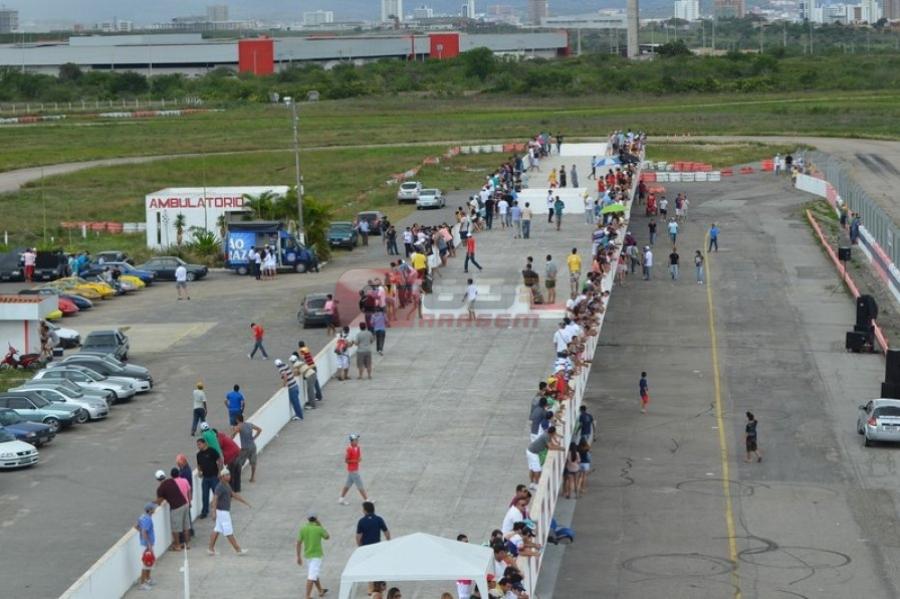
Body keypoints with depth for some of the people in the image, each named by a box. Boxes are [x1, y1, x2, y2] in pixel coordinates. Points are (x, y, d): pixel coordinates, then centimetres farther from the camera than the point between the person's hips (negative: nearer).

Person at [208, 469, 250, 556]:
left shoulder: (227, 485, 12)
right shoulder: (220, 487, -19)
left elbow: (234, 495, 23)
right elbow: (215, 499, -28)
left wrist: (245, 502, 24)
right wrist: (214, 512, -37)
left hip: (225, 511, 10)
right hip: (222, 512, -10)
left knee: (217, 530, 13)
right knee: (228, 532, -3)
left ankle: (210, 548, 17)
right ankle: (238, 550, 1)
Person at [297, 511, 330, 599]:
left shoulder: (303, 529, -4)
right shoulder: (319, 529, -13)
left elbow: (299, 543, -5)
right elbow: (327, 537, 6)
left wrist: (299, 557, 3)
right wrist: (320, 525, 8)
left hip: (307, 555, 5)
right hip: (317, 555, -5)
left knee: (314, 574, 23)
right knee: (312, 577, -8)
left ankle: (321, 591, 39)